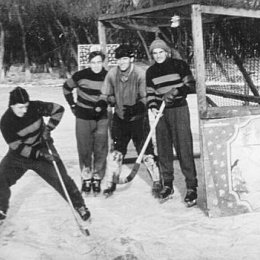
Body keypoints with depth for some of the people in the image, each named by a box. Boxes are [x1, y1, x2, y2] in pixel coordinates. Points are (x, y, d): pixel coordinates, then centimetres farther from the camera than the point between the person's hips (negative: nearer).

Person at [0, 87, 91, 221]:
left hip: (42, 148, 0)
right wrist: (42, 155, -27)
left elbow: (59, 109, -6)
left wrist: (48, 129, -12)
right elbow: (18, 148, -21)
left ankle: (80, 206, 12)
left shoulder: (35, 107, -20)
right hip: (18, 155, 0)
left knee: (60, 178, -6)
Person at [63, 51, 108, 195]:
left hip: (102, 117, 1)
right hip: (83, 117, -1)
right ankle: (86, 178, 19)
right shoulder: (80, 75, -10)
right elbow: (66, 88, 8)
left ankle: (97, 178, 16)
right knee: (84, 149, 4)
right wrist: (72, 105, 5)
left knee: (100, 149, 2)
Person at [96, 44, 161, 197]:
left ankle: (157, 183, 11)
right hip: (120, 118, 3)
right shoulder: (112, 74, -6)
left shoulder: (141, 74, -16)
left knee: (146, 152, -4)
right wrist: (102, 103, -13)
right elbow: (106, 94, 6)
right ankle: (111, 184, 20)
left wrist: (135, 108, -29)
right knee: (116, 152, 6)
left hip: (139, 118, -3)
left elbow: (146, 98, -14)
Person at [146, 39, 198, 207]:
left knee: (184, 149, -9)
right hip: (161, 112, 4)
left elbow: (191, 85, -4)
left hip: (179, 109, -4)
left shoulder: (179, 65, -3)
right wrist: (153, 107, -5)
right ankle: (167, 185, 19)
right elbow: (150, 93, 13)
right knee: (163, 150, 6)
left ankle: (192, 187, -3)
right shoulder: (151, 72, 9)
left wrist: (175, 91, -18)